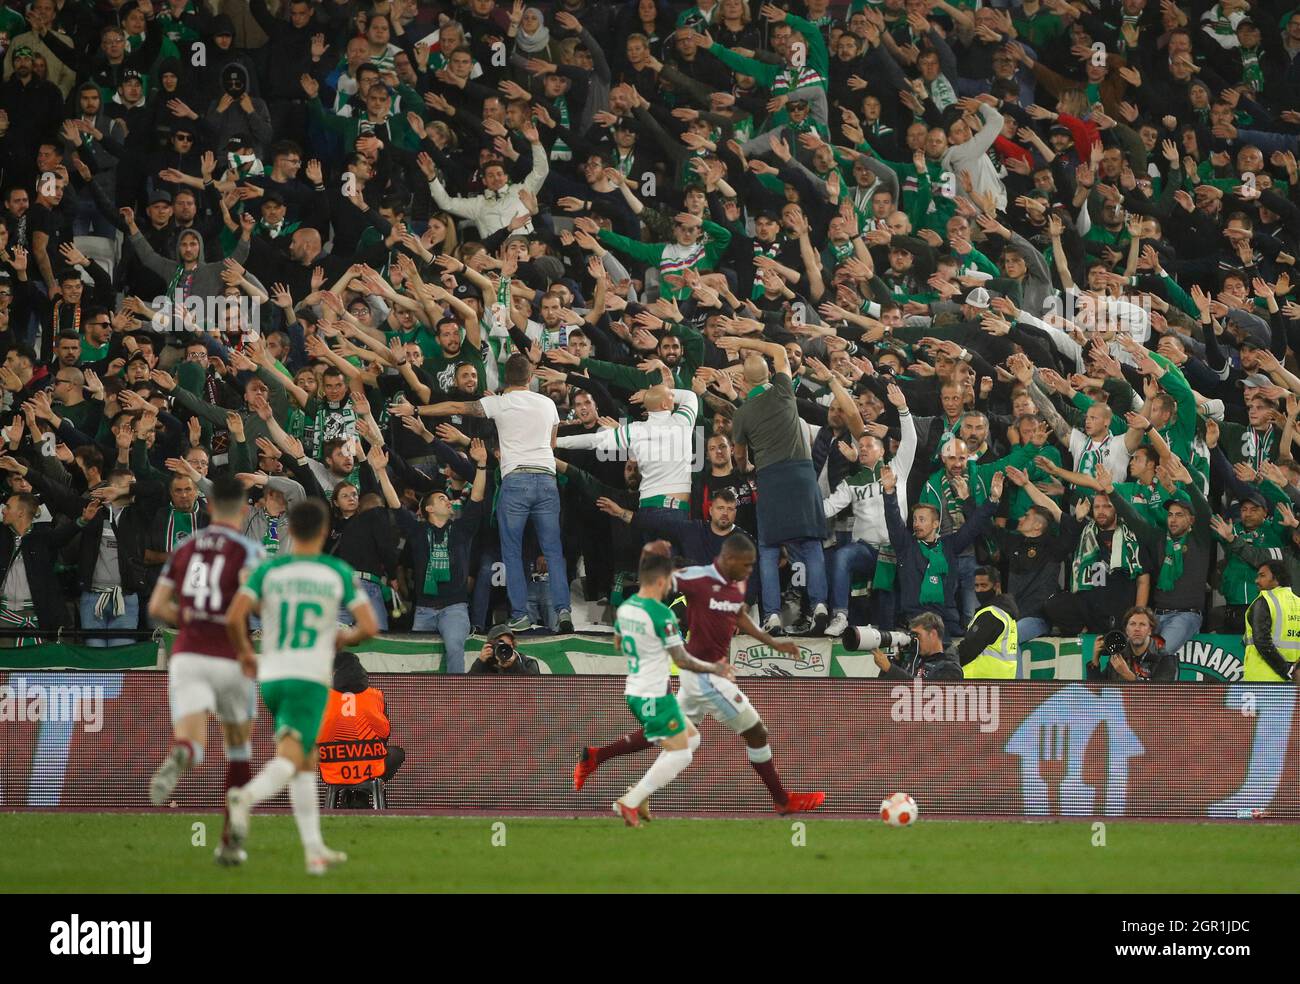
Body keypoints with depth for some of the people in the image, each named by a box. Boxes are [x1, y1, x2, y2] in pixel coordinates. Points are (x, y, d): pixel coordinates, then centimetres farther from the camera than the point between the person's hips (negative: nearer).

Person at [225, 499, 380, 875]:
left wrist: (245, 652, 9)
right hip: (310, 678, -3)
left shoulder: (268, 571, 3)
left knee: (307, 762, 18)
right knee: (288, 761, -12)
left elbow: (234, 618, -9)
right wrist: (344, 639, 18)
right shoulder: (339, 573, 1)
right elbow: (369, 626, -4)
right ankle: (246, 798, -45)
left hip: (271, 676, 3)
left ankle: (315, 850, 16)